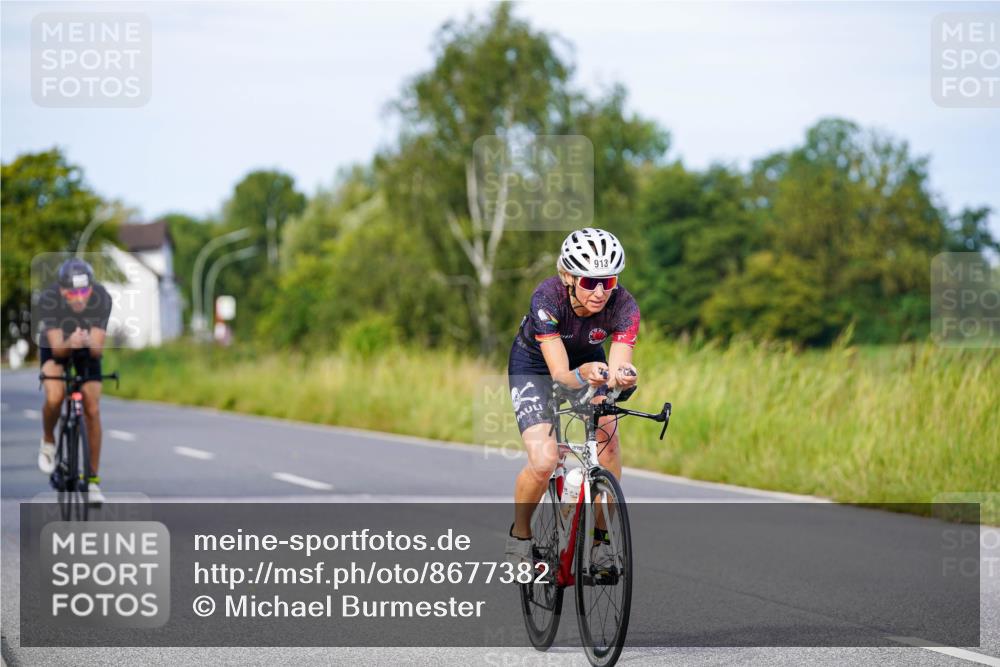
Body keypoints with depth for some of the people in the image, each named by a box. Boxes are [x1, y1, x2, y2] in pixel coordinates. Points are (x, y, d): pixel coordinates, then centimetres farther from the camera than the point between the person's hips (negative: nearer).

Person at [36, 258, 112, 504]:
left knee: (93, 410, -7)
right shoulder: (48, 299, -35)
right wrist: (70, 343, -56)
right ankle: (48, 441, 4)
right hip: (55, 348, -1)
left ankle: (93, 479, 4)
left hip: (86, 352, 1)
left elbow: (97, 349, -31)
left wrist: (90, 343, -53)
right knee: (55, 398, -28)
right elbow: (57, 348, -34)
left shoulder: (102, 298, -32)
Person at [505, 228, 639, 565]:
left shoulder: (623, 306, -30)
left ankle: (601, 534, -5)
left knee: (608, 439, -23)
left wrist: (623, 377, -61)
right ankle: (519, 534, 6)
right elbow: (560, 374, -41)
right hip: (535, 363, -3)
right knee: (544, 462, -21)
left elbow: (618, 367, -38)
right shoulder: (547, 298, -37)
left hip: (589, 358, 3)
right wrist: (582, 375, -63)